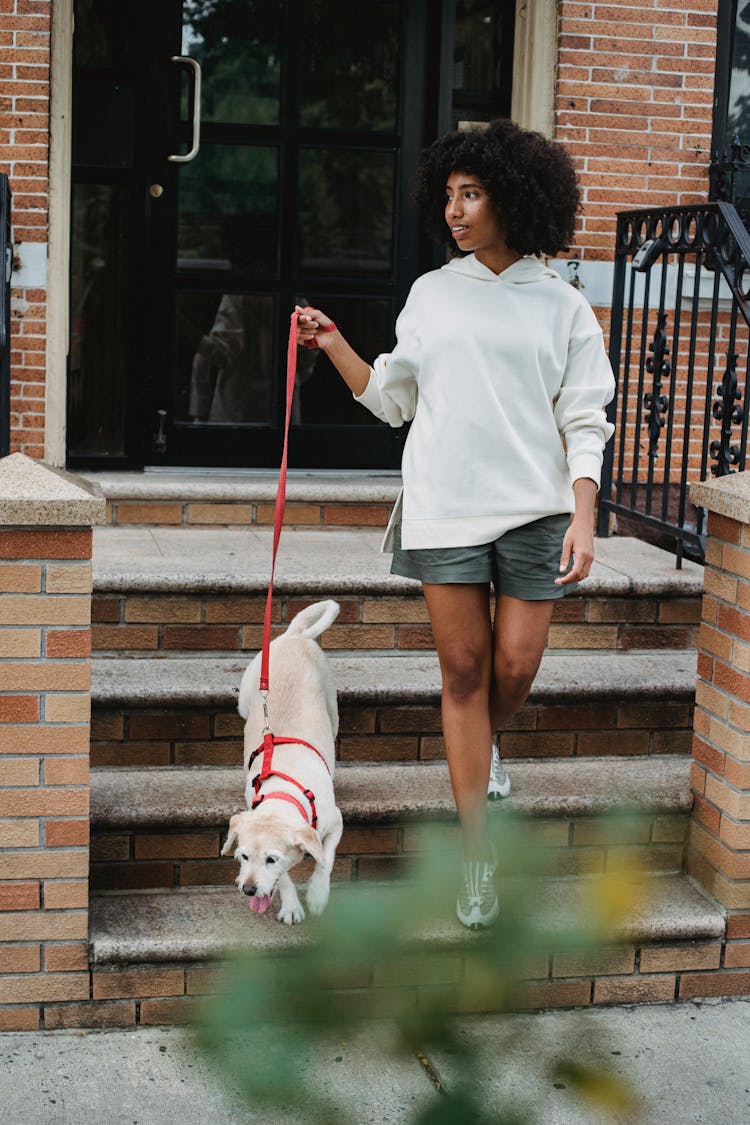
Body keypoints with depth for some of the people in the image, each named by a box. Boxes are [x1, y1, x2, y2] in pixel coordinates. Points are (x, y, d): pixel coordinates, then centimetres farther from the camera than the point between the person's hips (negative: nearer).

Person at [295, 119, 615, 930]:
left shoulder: (561, 306, 4)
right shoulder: (431, 293, 10)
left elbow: (583, 423, 2)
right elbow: (394, 399, 14)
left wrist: (582, 519, -7)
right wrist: (334, 346, 4)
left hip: (533, 507, -1)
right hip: (443, 505, 1)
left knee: (514, 668, 0)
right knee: (463, 667, 1)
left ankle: (480, 746, 38)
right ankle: (478, 853, 8)